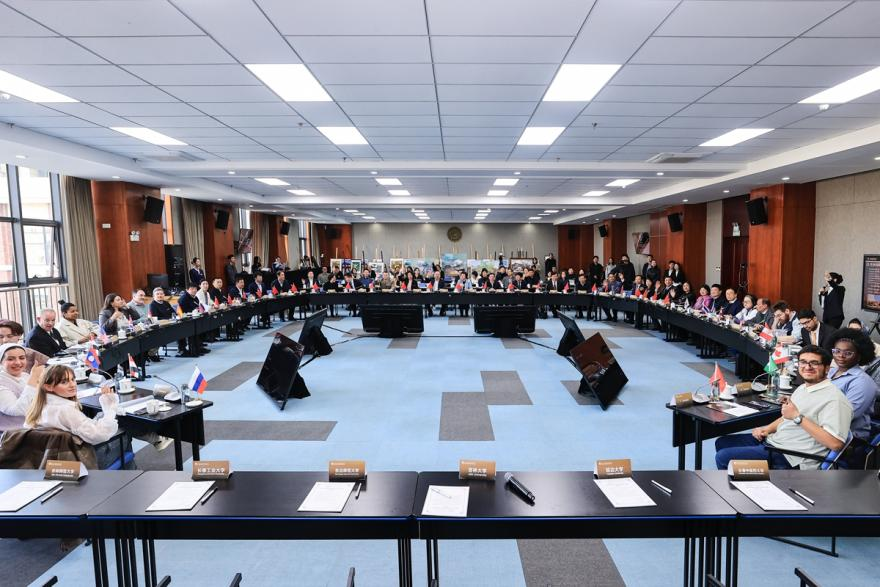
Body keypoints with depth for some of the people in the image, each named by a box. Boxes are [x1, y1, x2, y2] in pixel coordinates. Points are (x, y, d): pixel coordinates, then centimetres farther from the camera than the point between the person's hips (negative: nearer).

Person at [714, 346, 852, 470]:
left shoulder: (833, 398, -17)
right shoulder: (803, 388, 14)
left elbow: (835, 443, -26)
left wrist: (798, 417, -24)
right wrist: (768, 428, 8)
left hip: (791, 459, -10)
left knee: (723, 457, -14)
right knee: (722, 442, 12)